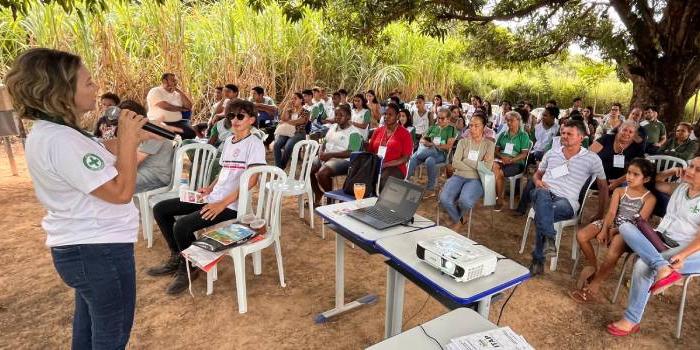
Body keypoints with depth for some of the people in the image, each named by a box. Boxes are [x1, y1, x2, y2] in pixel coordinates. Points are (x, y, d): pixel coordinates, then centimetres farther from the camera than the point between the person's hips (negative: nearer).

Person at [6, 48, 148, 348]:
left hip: (84, 247, 10)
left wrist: (129, 140, 5)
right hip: (100, 251, -10)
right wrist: (128, 138, -19)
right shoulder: (60, 140, -26)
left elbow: (105, 174, 13)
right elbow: (121, 191, -25)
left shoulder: (51, 132, 6)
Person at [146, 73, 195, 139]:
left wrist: (179, 91, 4)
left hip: (177, 123, 4)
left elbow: (189, 106, 6)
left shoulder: (177, 94, 17)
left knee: (190, 133, -24)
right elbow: (165, 106, -13)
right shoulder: (155, 92, 1)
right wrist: (181, 108, 0)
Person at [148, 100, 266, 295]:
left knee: (182, 226, -24)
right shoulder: (228, 141, 14)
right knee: (160, 209, 8)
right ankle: (177, 258, 21)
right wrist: (210, 188, 5)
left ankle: (189, 268, 5)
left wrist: (223, 203, -22)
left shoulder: (255, 144, -11)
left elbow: (252, 180, -20)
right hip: (214, 197, 9)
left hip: (231, 204, -9)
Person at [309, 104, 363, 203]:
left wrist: (330, 154, -22)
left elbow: (350, 153, -19)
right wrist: (321, 152, -2)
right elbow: (324, 141, 21)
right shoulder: (333, 127, 15)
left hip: (343, 160, -8)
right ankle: (317, 197, 8)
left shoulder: (354, 133, -10)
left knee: (322, 173, -30)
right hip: (326, 157, 8)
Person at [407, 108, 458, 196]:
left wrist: (434, 145, -12)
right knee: (412, 159, -28)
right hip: (427, 151, 4)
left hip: (441, 153, -4)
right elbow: (422, 139, 19)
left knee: (430, 161, -39)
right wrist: (425, 142, -5)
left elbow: (448, 146, -3)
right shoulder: (433, 127, 24)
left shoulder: (451, 129, 9)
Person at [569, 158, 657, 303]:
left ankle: (595, 283, -8)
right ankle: (592, 265, 4)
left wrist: (615, 231, -17)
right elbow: (611, 212, 0)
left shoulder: (649, 198, 1)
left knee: (612, 254, -32)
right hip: (611, 224, 4)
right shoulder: (619, 191, 11)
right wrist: (604, 230, -16)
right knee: (581, 235, -21)